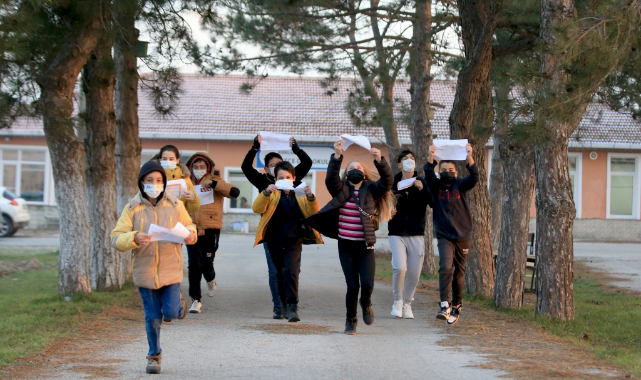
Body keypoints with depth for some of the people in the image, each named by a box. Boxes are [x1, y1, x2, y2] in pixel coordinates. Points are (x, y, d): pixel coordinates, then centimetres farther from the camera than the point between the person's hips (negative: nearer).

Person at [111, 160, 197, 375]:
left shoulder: (175, 206, 1)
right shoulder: (132, 209, -2)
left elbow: (188, 225, 15)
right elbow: (116, 239, -5)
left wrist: (190, 234, -9)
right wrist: (134, 238, -26)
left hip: (170, 268, 0)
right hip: (145, 270, 0)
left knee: (171, 312, -10)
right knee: (153, 317, 5)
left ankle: (178, 302, 27)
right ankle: (154, 355, 25)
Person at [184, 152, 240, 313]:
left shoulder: (215, 182, 2)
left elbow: (235, 192, -15)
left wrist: (213, 184, -20)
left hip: (210, 229, -2)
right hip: (192, 229, 2)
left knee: (207, 263, 2)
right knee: (194, 264, -8)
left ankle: (211, 280, 39)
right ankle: (196, 300, -1)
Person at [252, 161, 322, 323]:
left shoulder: (299, 195, 5)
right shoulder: (272, 195, 4)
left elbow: (313, 213, -5)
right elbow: (257, 208, -12)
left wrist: (310, 198, -24)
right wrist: (266, 193, -29)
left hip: (293, 241, -2)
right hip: (275, 241, 2)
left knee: (291, 271, -18)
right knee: (280, 274, 11)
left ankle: (292, 307, -19)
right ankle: (285, 306, 25)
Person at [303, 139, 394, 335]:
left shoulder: (371, 190, 4)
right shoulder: (341, 189, 4)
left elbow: (387, 181, -13)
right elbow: (331, 178, -15)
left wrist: (379, 161, -29)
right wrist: (337, 156, -30)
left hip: (365, 247, 0)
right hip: (346, 246, 0)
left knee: (367, 284, -12)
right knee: (352, 286, -2)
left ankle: (365, 304, 23)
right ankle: (351, 319, 21)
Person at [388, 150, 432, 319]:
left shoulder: (421, 182, 6)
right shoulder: (392, 183, 5)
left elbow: (433, 203, -8)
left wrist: (422, 189, -22)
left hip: (416, 234, 1)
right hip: (397, 233, -1)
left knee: (414, 273, 1)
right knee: (400, 267, -18)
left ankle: (407, 303, 22)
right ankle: (397, 301, 4)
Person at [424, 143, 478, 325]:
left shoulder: (460, 185, 3)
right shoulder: (436, 186, 3)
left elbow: (474, 178, -15)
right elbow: (428, 175, -16)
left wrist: (469, 157, -32)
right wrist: (431, 157, -34)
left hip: (463, 235, 1)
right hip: (444, 235, -1)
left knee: (459, 272, 8)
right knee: (446, 266, -22)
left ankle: (456, 306, 23)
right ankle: (445, 305, -24)